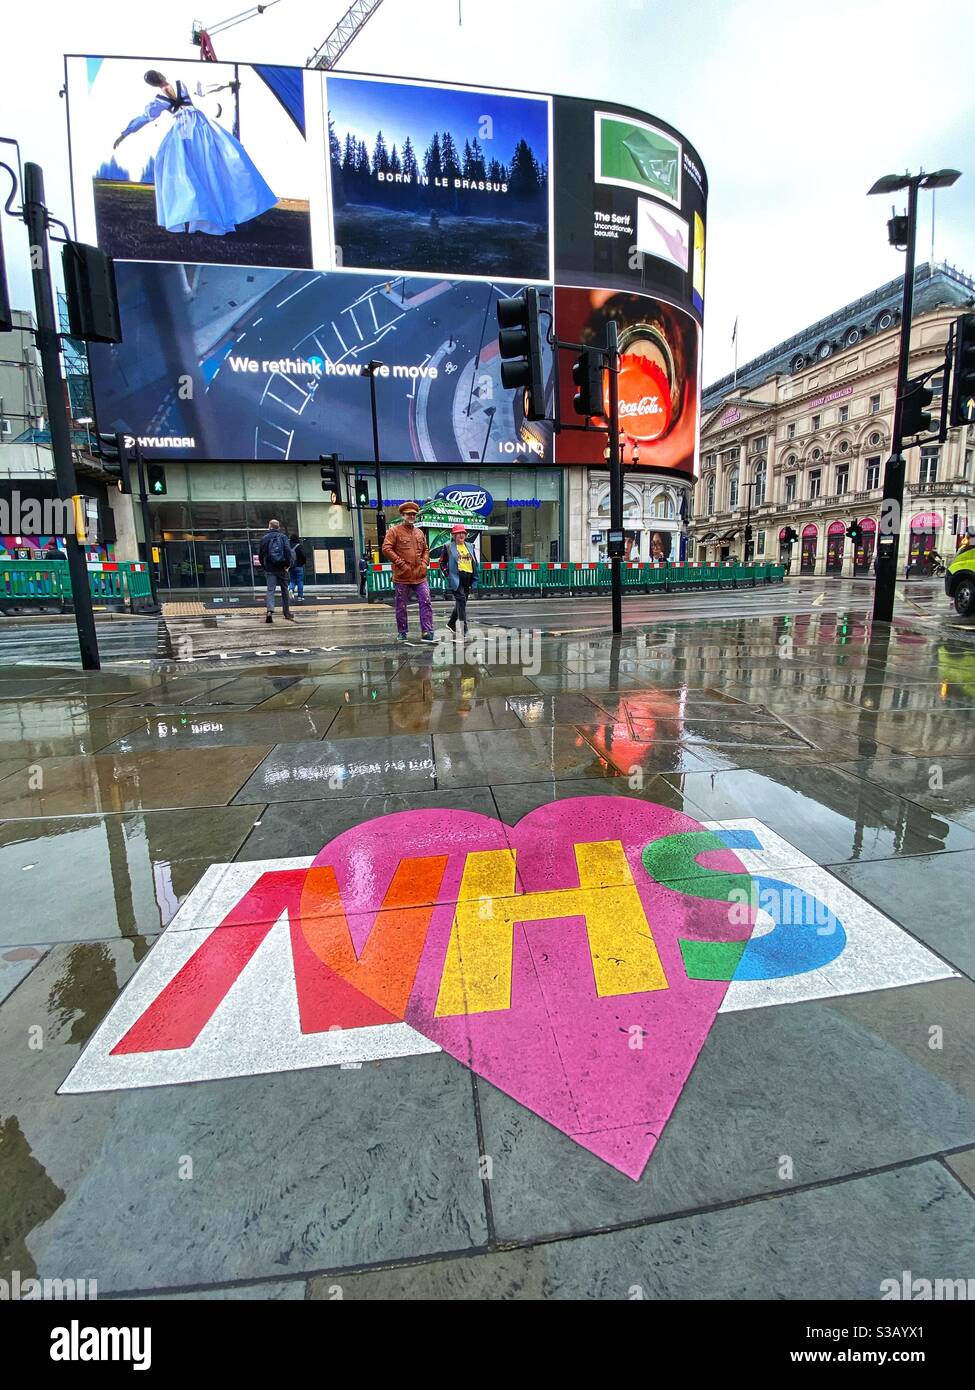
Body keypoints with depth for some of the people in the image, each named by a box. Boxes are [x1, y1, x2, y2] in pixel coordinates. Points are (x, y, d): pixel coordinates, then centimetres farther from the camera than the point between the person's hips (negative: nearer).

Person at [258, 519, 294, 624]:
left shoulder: (264, 538, 6)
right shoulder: (283, 537, 0)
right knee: (284, 591, 10)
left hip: (270, 568, 0)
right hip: (282, 568, 0)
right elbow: (288, 551, -12)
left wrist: (264, 566, 17)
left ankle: (270, 610, -26)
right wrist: (288, 564, -8)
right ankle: (287, 614, 16)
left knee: (270, 590, -3)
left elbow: (261, 554, 7)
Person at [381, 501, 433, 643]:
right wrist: (401, 563, -13)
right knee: (401, 606, 5)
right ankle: (402, 633, 18)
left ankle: (427, 633, -3)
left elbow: (426, 549, 24)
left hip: (420, 576, 4)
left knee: (426, 603, -5)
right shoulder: (394, 531, -1)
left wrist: (425, 562, 6)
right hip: (402, 577, -4)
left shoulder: (419, 532, 15)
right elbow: (386, 549, -9)